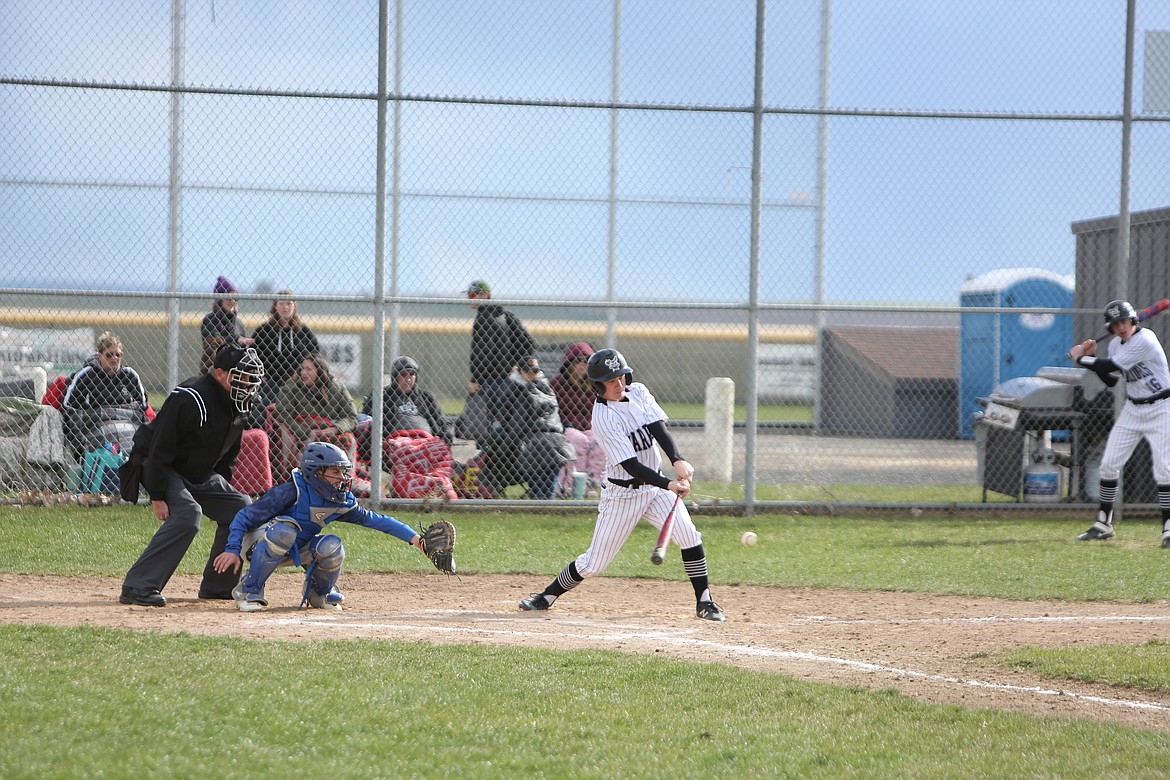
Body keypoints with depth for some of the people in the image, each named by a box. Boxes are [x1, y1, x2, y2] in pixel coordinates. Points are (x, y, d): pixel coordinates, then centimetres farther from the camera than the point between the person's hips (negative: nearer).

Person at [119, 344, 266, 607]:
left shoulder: (237, 404, -1)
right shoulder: (189, 400, -29)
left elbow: (230, 450, 15)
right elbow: (160, 449, -28)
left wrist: (223, 490, 12)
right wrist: (157, 496, -28)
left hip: (201, 474, 9)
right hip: (160, 467, -9)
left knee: (241, 508, 4)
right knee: (188, 513, -30)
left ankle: (217, 586, 14)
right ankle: (137, 588, -32)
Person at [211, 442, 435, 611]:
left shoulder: (341, 501, -8)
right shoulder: (291, 492, -26)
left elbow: (373, 519, -3)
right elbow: (245, 516, -23)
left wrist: (413, 538, -9)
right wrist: (232, 550, -32)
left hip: (294, 552, 5)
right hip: (257, 543, -5)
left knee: (331, 546, -23)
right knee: (285, 529, -38)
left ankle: (320, 593, 8)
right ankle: (248, 590, -22)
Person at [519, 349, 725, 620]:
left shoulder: (638, 392, -2)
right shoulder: (603, 418, -21)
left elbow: (660, 430, -13)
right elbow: (631, 466, -26)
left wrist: (678, 461, -31)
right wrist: (669, 485, -36)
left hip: (654, 485, 5)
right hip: (622, 493, -5)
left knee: (689, 537, -12)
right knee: (594, 563, 0)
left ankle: (704, 602, -1)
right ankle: (548, 596, 21)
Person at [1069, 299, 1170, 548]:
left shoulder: (1144, 341, -22)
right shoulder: (1116, 344, 5)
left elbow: (1111, 366, -24)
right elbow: (1111, 380, 12)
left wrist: (1080, 358, -11)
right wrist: (1091, 357, 0)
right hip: (1133, 409, 8)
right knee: (1109, 463, 3)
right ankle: (1104, 525, 12)